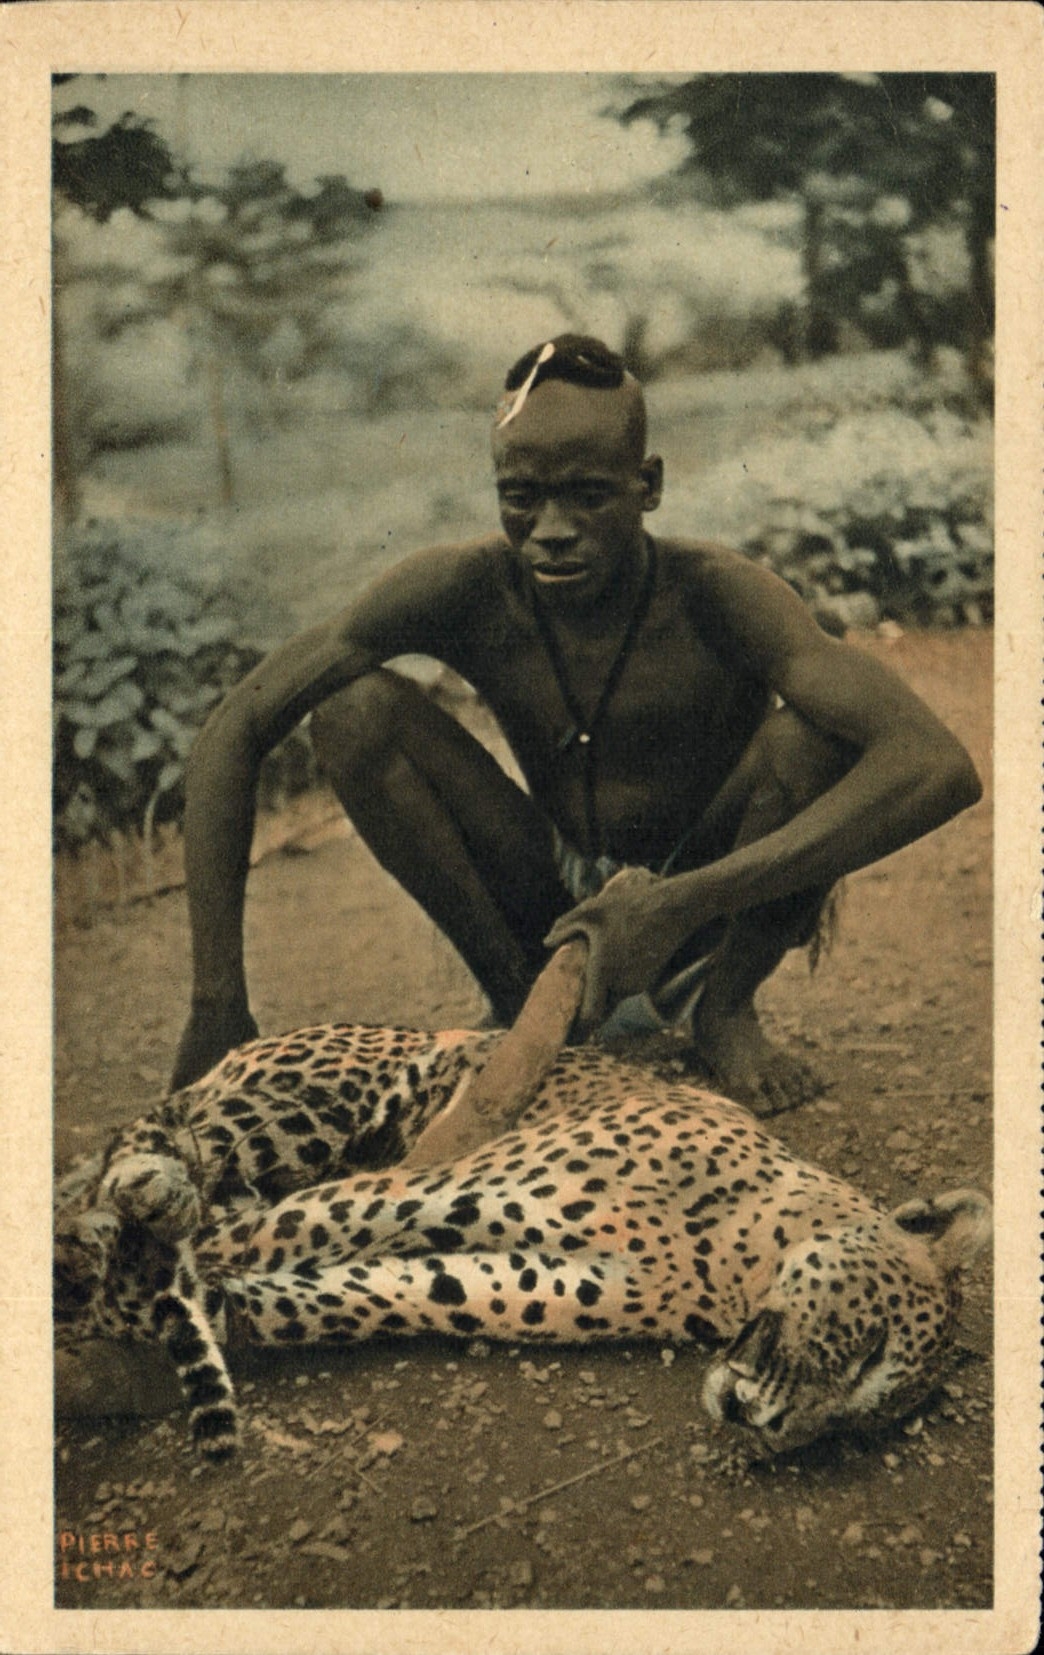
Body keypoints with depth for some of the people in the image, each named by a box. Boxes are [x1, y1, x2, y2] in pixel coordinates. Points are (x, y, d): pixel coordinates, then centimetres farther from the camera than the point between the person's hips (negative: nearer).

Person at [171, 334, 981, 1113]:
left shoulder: (715, 596, -26)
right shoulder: (463, 590, -19)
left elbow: (941, 767, -37)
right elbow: (237, 730, -18)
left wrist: (681, 904, -45)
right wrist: (218, 1003, -26)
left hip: (712, 913, -1)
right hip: (558, 903, 2)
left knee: (815, 729, -30)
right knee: (355, 706, -18)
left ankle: (721, 1002, -5)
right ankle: (522, 994, -4)